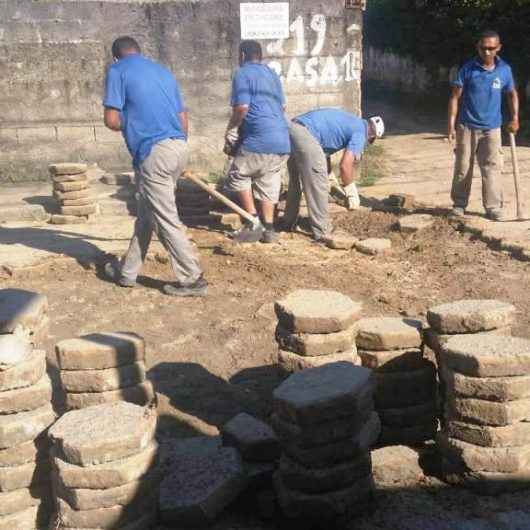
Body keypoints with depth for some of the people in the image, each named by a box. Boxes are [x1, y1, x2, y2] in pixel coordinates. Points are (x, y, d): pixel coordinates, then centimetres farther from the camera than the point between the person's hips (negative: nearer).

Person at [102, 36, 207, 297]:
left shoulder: (117, 70, 2)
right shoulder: (162, 70, 21)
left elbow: (111, 120, -6)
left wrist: (131, 124, 15)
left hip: (153, 152, -7)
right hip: (179, 147, 8)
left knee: (166, 219, 0)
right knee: (147, 213, 18)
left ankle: (192, 279, 4)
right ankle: (128, 271, 29)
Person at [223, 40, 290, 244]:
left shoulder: (243, 74, -3)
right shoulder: (272, 74, 22)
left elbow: (242, 107, -13)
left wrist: (231, 131, 0)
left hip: (258, 139, -7)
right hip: (282, 141, 7)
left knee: (238, 176, 8)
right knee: (268, 183, 13)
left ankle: (253, 223, 2)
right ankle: (268, 229, 12)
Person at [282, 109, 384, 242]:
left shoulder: (350, 121, 27)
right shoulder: (360, 132, 1)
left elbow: (325, 147, 34)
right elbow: (345, 165, -7)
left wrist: (328, 174, 37)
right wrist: (350, 191, 6)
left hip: (292, 128, 9)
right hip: (305, 135, -9)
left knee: (296, 181, 23)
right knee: (318, 185, -1)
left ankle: (288, 223, 33)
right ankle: (322, 232, 5)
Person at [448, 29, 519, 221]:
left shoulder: (505, 69, 0)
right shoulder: (468, 68, -7)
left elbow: (512, 93, 14)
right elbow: (455, 97, -5)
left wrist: (515, 118, 2)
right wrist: (451, 124, -10)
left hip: (492, 128, 1)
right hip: (467, 126, -1)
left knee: (492, 167, -4)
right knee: (463, 167, 6)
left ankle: (493, 208, 1)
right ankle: (459, 204, 20)